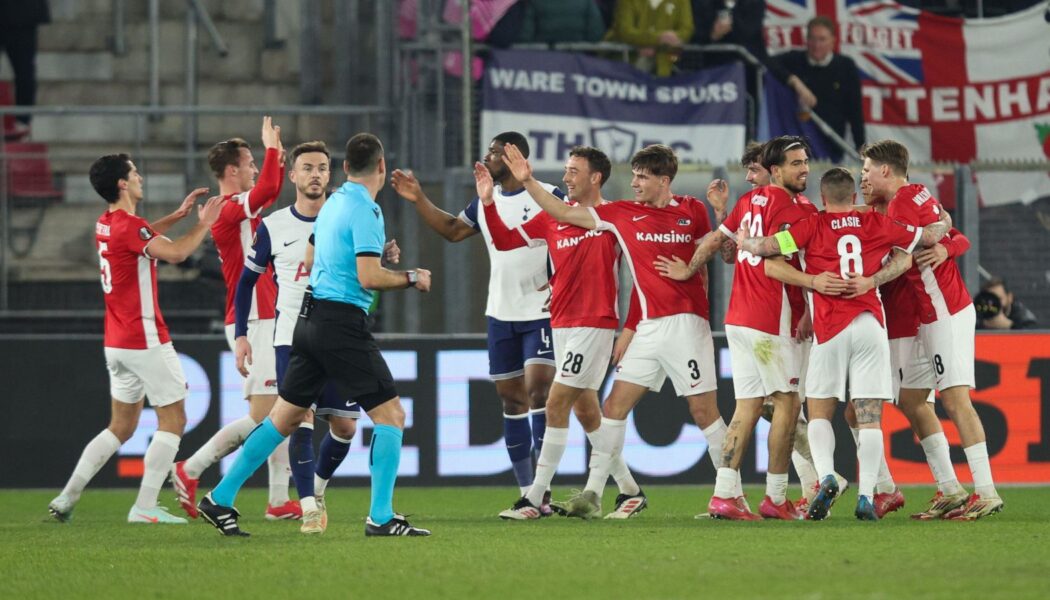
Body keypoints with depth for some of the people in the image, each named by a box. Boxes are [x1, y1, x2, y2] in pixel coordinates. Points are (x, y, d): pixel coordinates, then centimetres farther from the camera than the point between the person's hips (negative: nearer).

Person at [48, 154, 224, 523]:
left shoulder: (107, 224, 11)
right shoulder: (129, 226, -17)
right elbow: (176, 253, -29)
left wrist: (180, 214, 29)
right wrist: (203, 224, -14)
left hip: (116, 342, 9)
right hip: (145, 340, -9)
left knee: (121, 426, 15)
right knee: (173, 421, -2)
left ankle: (67, 498, 10)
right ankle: (145, 507, -8)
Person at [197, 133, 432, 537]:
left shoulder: (333, 203, 14)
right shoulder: (364, 210, -13)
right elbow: (369, 277, -20)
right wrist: (411, 278, -4)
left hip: (311, 318, 9)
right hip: (343, 324, -9)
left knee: (285, 417, 14)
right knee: (390, 414, -3)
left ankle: (220, 500, 15)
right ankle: (381, 518, -7)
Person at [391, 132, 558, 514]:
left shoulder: (548, 196, -9)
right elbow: (452, 230, 24)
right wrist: (418, 200, 15)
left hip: (541, 314, -7)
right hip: (501, 314, 7)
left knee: (538, 391, -17)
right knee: (511, 398, 6)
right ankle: (526, 492, 13)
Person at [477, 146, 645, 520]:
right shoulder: (553, 218, 9)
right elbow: (505, 240, 9)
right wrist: (488, 202, -1)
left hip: (594, 324, -7)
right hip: (562, 323, 7)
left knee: (556, 405, -11)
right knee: (585, 410, 11)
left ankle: (535, 499, -9)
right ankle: (630, 492, 21)